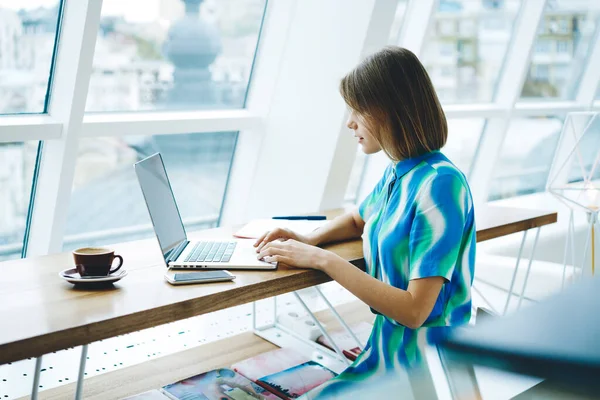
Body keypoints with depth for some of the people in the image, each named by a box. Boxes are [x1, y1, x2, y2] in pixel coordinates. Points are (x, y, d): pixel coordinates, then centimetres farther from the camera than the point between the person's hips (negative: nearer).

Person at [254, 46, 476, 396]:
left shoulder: (439, 184, -22)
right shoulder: (396, 174, 3)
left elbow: (414, 310, -25)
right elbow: (359, 220, 26)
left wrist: (323, 259, -20)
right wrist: (311, 240, 5)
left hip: (419, 366, -8)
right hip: (388, 347, 8)